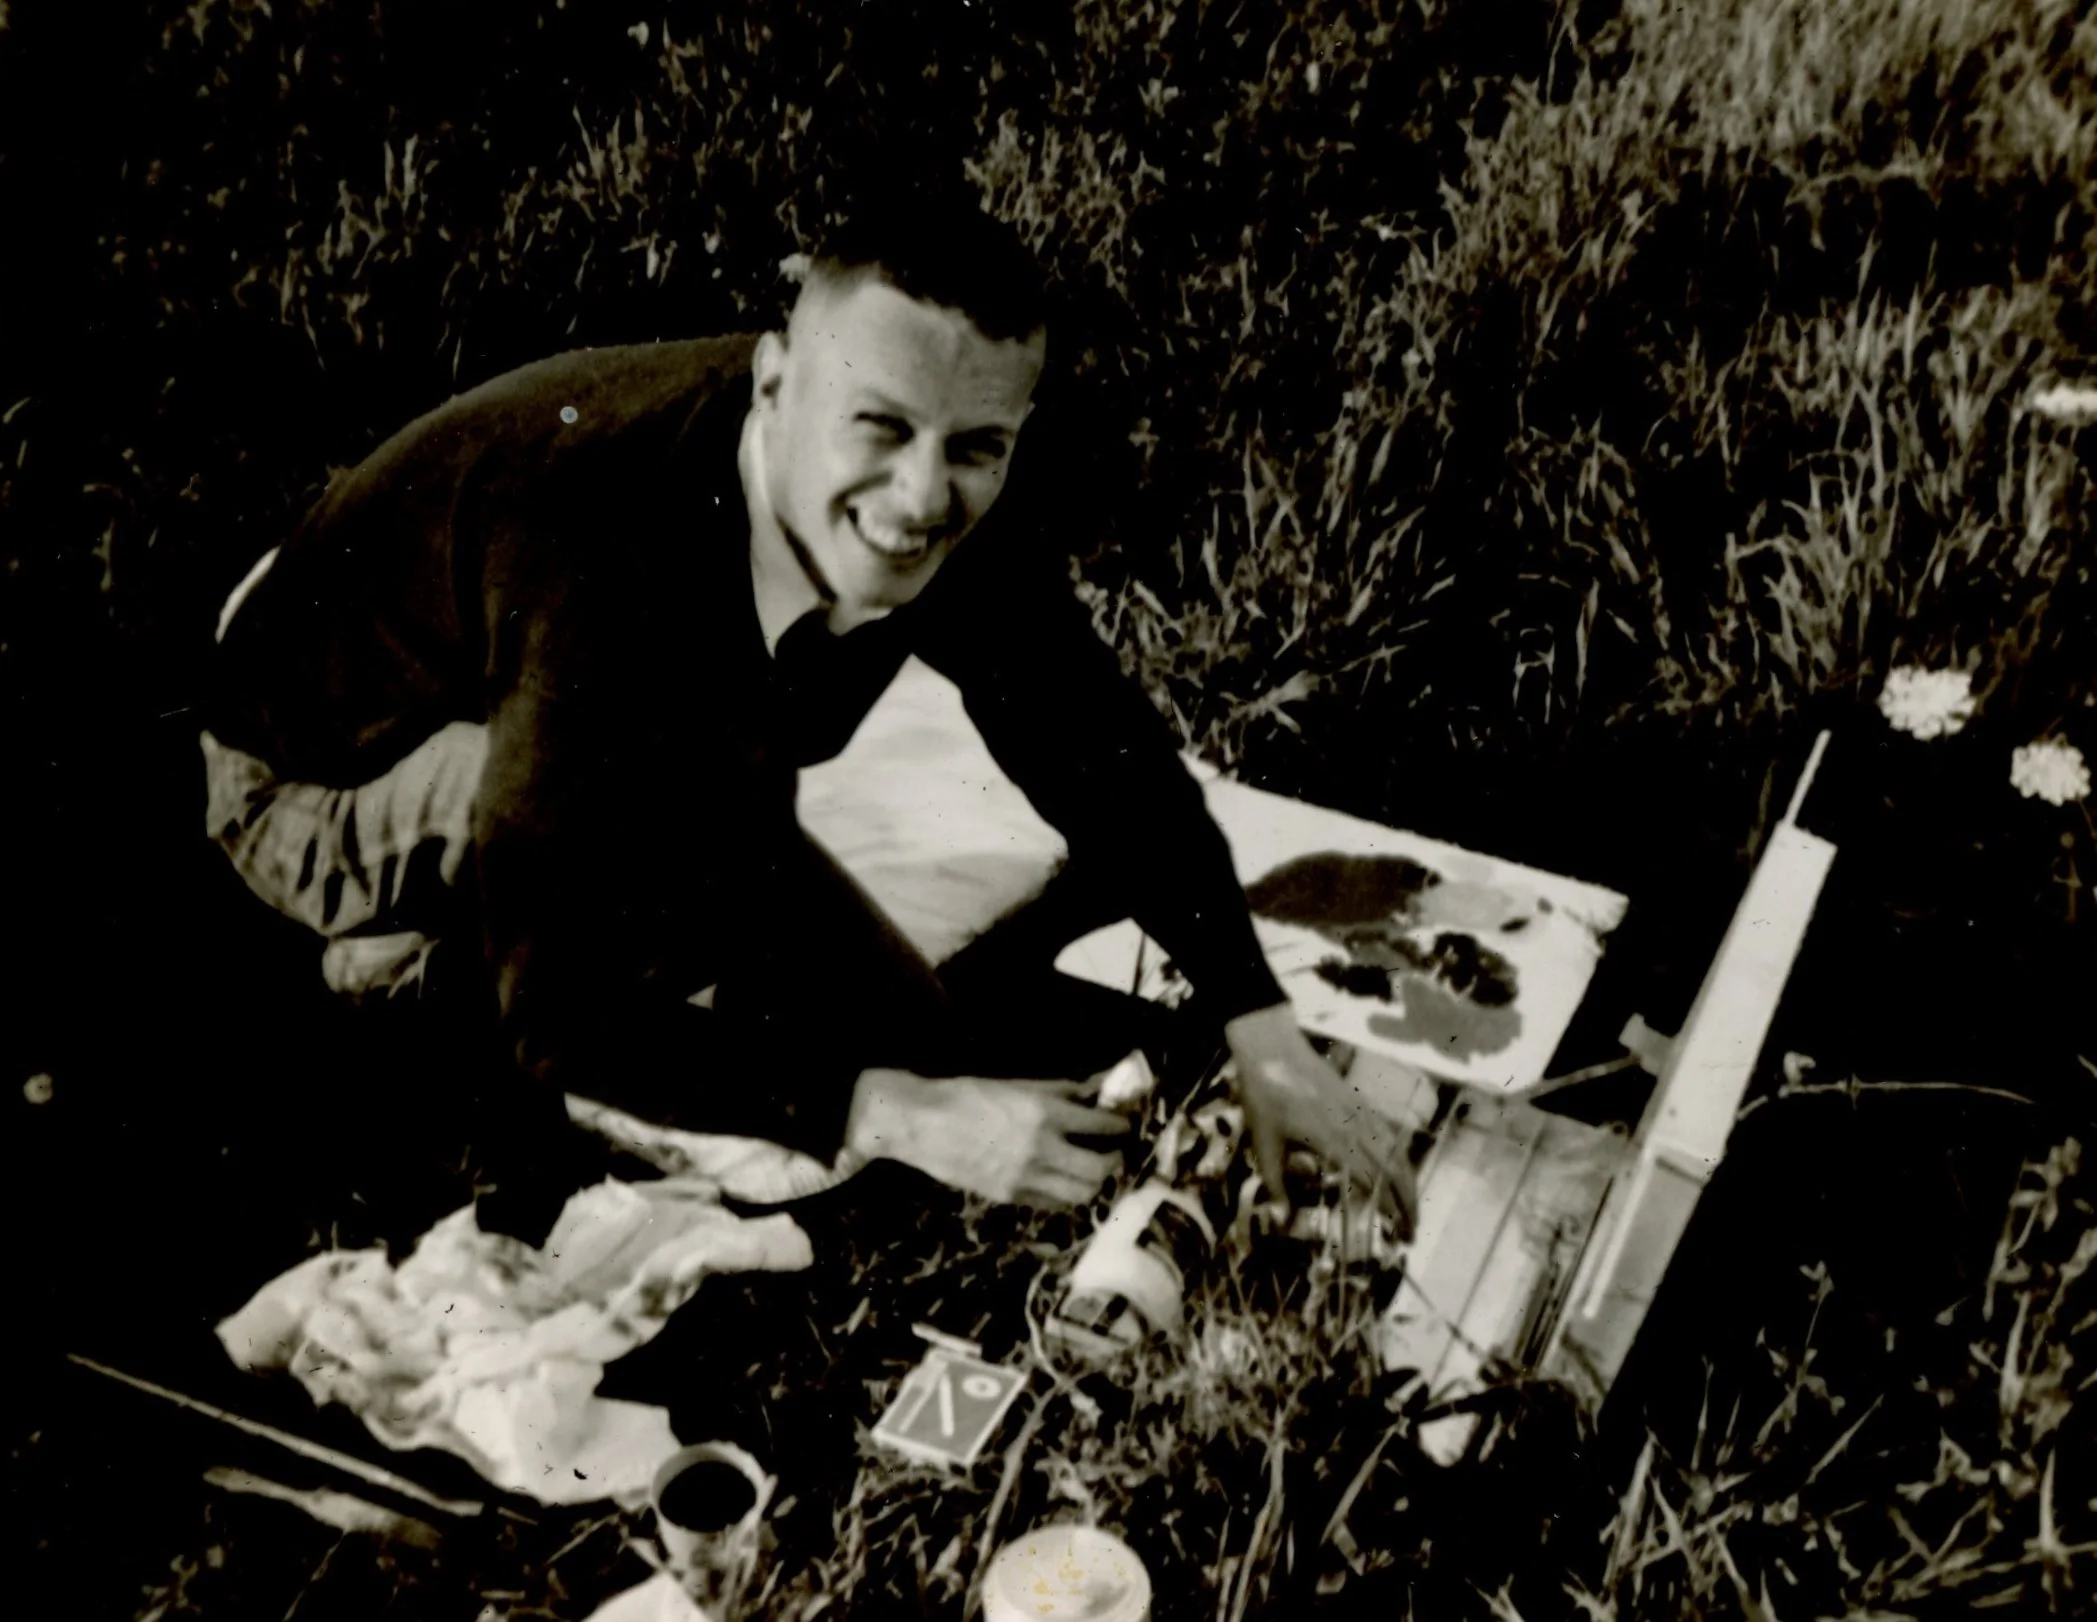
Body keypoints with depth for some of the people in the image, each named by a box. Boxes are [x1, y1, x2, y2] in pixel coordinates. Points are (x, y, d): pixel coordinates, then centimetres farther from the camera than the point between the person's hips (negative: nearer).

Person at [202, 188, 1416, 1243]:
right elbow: (564, 1020, -38)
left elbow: (1109, 756, -8)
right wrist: (904, 1113, -38)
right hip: (325, 782, -6)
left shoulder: (949, 520, -21)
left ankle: (449, 950, 12)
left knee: (906, 1041, -1)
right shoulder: (606, 553, -41)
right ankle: (431, 953, -4)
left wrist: (1268, 1040, -13)